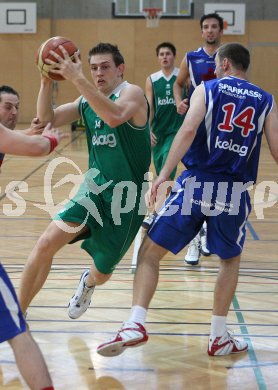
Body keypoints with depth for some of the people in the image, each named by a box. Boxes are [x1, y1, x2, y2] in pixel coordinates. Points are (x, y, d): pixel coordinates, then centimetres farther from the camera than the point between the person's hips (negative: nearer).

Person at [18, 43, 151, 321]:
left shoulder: (132, 92, -14)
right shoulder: (87, 101, 8)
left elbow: (114, 117, -37)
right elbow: (47, 119, 0)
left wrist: (77, 79, -41)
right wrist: (47, 81, -15)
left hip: (125, 195, -5)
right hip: (94, 187, 5)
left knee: (101, 274, 10)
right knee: (46, 243, -17)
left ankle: (87, 283, 49)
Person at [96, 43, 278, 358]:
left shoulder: (207, 90, 3)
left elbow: (188, 131, -12)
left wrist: (163, 175, -14)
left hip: (196, 185, -2)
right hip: (234, 193, 2)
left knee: (150, 251, 7)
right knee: (230, 259, 25)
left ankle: (136, 324, -10)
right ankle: (219, 337, 22)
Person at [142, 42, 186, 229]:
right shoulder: (151, 80, 5)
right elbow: (148, 107, 0)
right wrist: (148, 129, -12)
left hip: (176, 130, -4)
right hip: (158, 131, 4)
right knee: (161, 172, 10)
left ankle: (156, 213, -20)